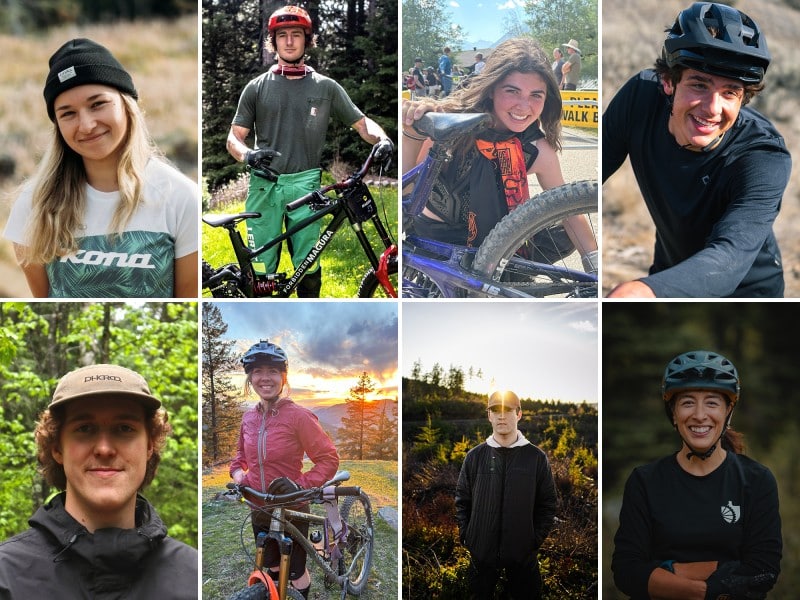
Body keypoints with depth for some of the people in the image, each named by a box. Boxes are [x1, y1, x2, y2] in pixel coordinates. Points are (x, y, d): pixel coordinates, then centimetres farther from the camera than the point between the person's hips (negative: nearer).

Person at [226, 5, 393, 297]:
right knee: (262, 269, -1)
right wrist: (247, 154, -15)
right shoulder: (257, 87, 10)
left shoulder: (326, 87, 9)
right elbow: (235, 136, 9)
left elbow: (362, 123, 11)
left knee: (308, 268, -4)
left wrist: (382, 138, -12)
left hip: (305, 185, 0)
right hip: (264, 185, 0)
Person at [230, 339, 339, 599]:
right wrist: (238, 473, -1)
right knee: (271, 571, 18)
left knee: (295, 573, 8)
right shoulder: (249, 417, 0)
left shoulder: (298, 415, -18)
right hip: (260, 510, 5)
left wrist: (302, 483, -26)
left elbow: (328, 458, -15)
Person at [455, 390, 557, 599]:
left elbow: (548, 504, 2)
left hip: (523, 556, -1)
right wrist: (466, 535, 0)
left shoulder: (537, 458, 0)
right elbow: (462, 501, 8)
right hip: (481, 554, 1)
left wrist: (536, 539, -5)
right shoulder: (475, 457, 4)